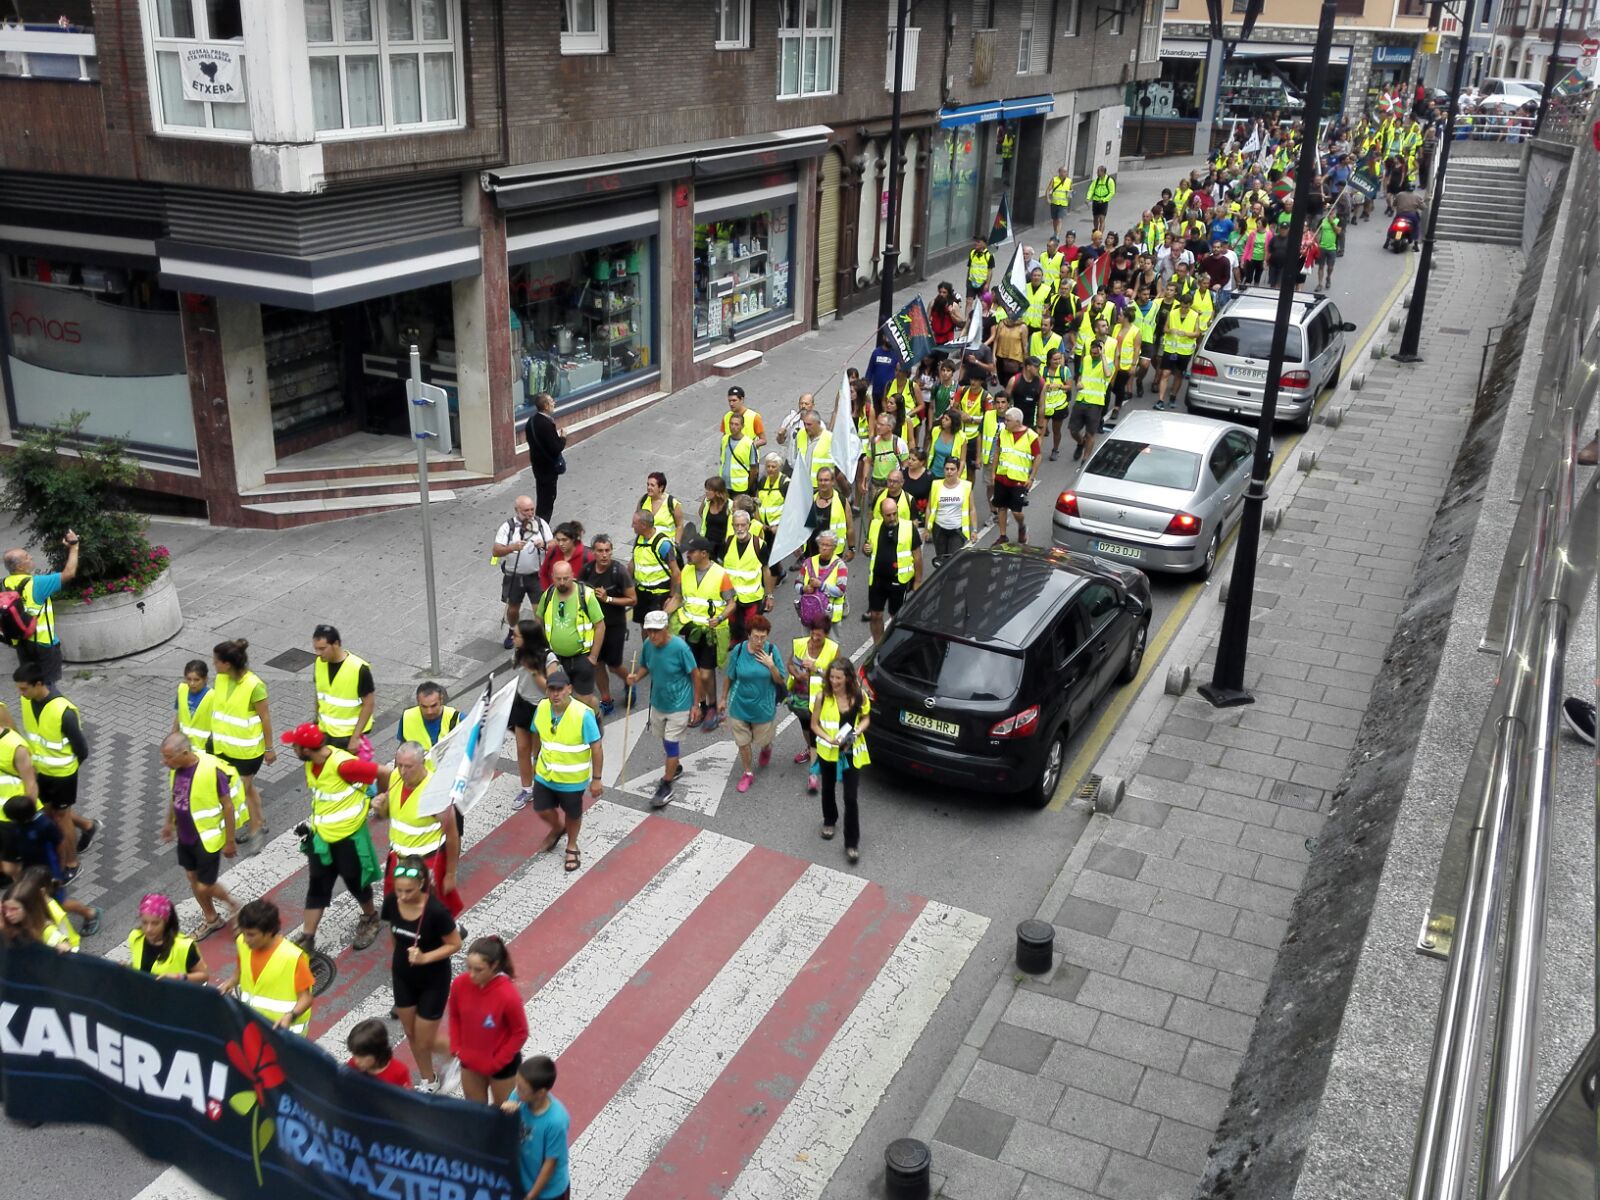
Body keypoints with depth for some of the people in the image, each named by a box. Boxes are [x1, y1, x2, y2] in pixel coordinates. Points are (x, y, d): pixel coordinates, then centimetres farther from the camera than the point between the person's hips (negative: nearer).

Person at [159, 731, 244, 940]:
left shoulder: (212, 770, -30)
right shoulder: (177, 767, -10)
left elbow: (229, 807, -21)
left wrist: (230, 841, -15)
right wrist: (169, 821, 21)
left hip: (208, 839, -7)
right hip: (185, 836, 7)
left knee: (203, 887, 1)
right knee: (193, 878, 20)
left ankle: (233, 905, 30)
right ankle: (210, 920, 41)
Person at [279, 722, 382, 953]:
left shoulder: (343, 764, -30)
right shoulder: (311, 763, -4)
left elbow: (383, 773, -27)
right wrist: (313, 821, 11)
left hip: (349, 835, -7)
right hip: (321, 834, 7)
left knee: (355, 881, 12)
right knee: (317, 885, 11)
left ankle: (370, 919, 39)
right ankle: (306, 938, 19)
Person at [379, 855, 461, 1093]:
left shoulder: (436, 910, -32)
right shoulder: (391, 902, -17)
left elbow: (455, 944, -18)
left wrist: (425, 958, -30)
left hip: (433, 979, -5)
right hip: (403, 976, 5)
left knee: (424, 1041, 6)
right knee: (411, 1035, 20)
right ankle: (428, 1081, 43)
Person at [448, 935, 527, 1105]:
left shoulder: (507, 995, -32)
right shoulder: (460, 984, -18)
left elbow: (520, 1033, -18)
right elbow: (455, 1016, 2)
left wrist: (496, 1062, -16)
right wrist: (456, 1048, -4)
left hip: (502, 1064, -4)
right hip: (469, 1061, 4)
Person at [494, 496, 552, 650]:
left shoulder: (541, 523, -4)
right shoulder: (508, 527, -10)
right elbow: (496, 551, -16)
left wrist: (545, 545, -24)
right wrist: (512, 547, -34)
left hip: (536, 575, 0)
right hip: (513, 576, 0)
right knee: (513, 608, 17)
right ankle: (512, 632, 44)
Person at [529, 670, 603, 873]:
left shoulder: (583, 714, -28)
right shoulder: (542, 708, -14)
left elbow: (596, 748, -20)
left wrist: (596, 779, -17)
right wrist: (536, 760, 16)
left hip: (572, 779, -4)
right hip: (545, 774, 4)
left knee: (572, 814, 17)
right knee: (541, 810, 16)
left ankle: (572, 847, 45)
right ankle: (557, 828, 50)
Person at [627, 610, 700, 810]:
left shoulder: (680, 647, -25)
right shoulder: (648, 645, -10)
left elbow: (695, 675, -15)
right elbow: (645, 666, 8)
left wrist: (696, 704, -12)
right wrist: (636, 676, -15)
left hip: (679, 705, -6)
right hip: (658, 702, 6)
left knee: (670, 744, -3)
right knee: (666, 742, 22)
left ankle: (666, 787, 9)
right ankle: (674, 768, 48)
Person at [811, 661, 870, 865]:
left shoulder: (859, 696, -15)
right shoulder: (823, 697, -17)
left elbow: (866, 718, 2)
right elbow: (814, 724, -8)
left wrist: (858, 731, -18)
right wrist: (829, 739, -23)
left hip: (852, 753, -1)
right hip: (828, 751, 1)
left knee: (850, 798, -3)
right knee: (828, 789, 23)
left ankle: (852, 843, 8)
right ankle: (829, 821, 51)